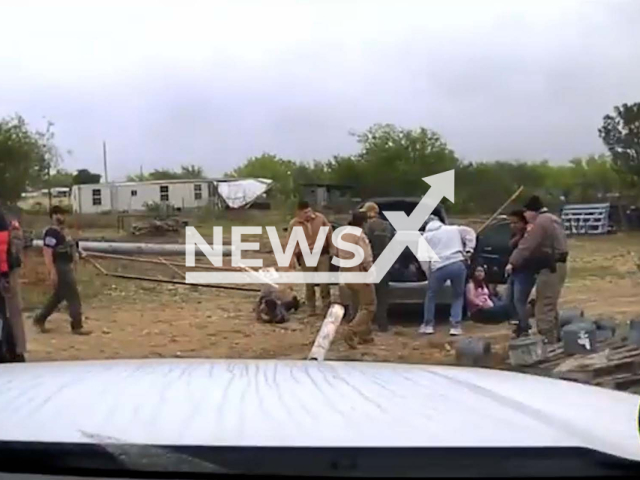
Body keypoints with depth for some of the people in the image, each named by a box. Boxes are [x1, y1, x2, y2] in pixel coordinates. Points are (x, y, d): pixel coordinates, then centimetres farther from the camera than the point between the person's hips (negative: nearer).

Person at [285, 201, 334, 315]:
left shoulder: (320, 218, -5)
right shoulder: (294, 224, -7)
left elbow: (329, 233, 5)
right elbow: (289, 243, -4)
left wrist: (332, 249, 6)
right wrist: (290, 259, -8)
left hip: (322, 253, 1)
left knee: (324, 281, 0)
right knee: (309, 283, 5)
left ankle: (326, 307, 13)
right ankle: (311, 308, 19)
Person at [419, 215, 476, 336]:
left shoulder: (426, 237, 19)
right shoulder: (453, 229, 23)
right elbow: (470, 233, 16)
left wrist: (429, 275, 19)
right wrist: (468, 250, 13)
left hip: (439, 268, -1)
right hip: (458, 264, 1)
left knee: (431, 295, 21)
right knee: (458, 295, 19)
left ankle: (428, 325, 23)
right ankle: (456, 325, 9)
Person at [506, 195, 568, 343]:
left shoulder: (541, 223, -16)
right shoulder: (553, 219, 17)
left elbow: (526, 245, -19)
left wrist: (512, 262, -16)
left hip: (549, 268, -11)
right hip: (558, 265, 11)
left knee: (544, 306, -8)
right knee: (550, 305, 20)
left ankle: (547, 340, -7)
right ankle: (554, 337, 28)